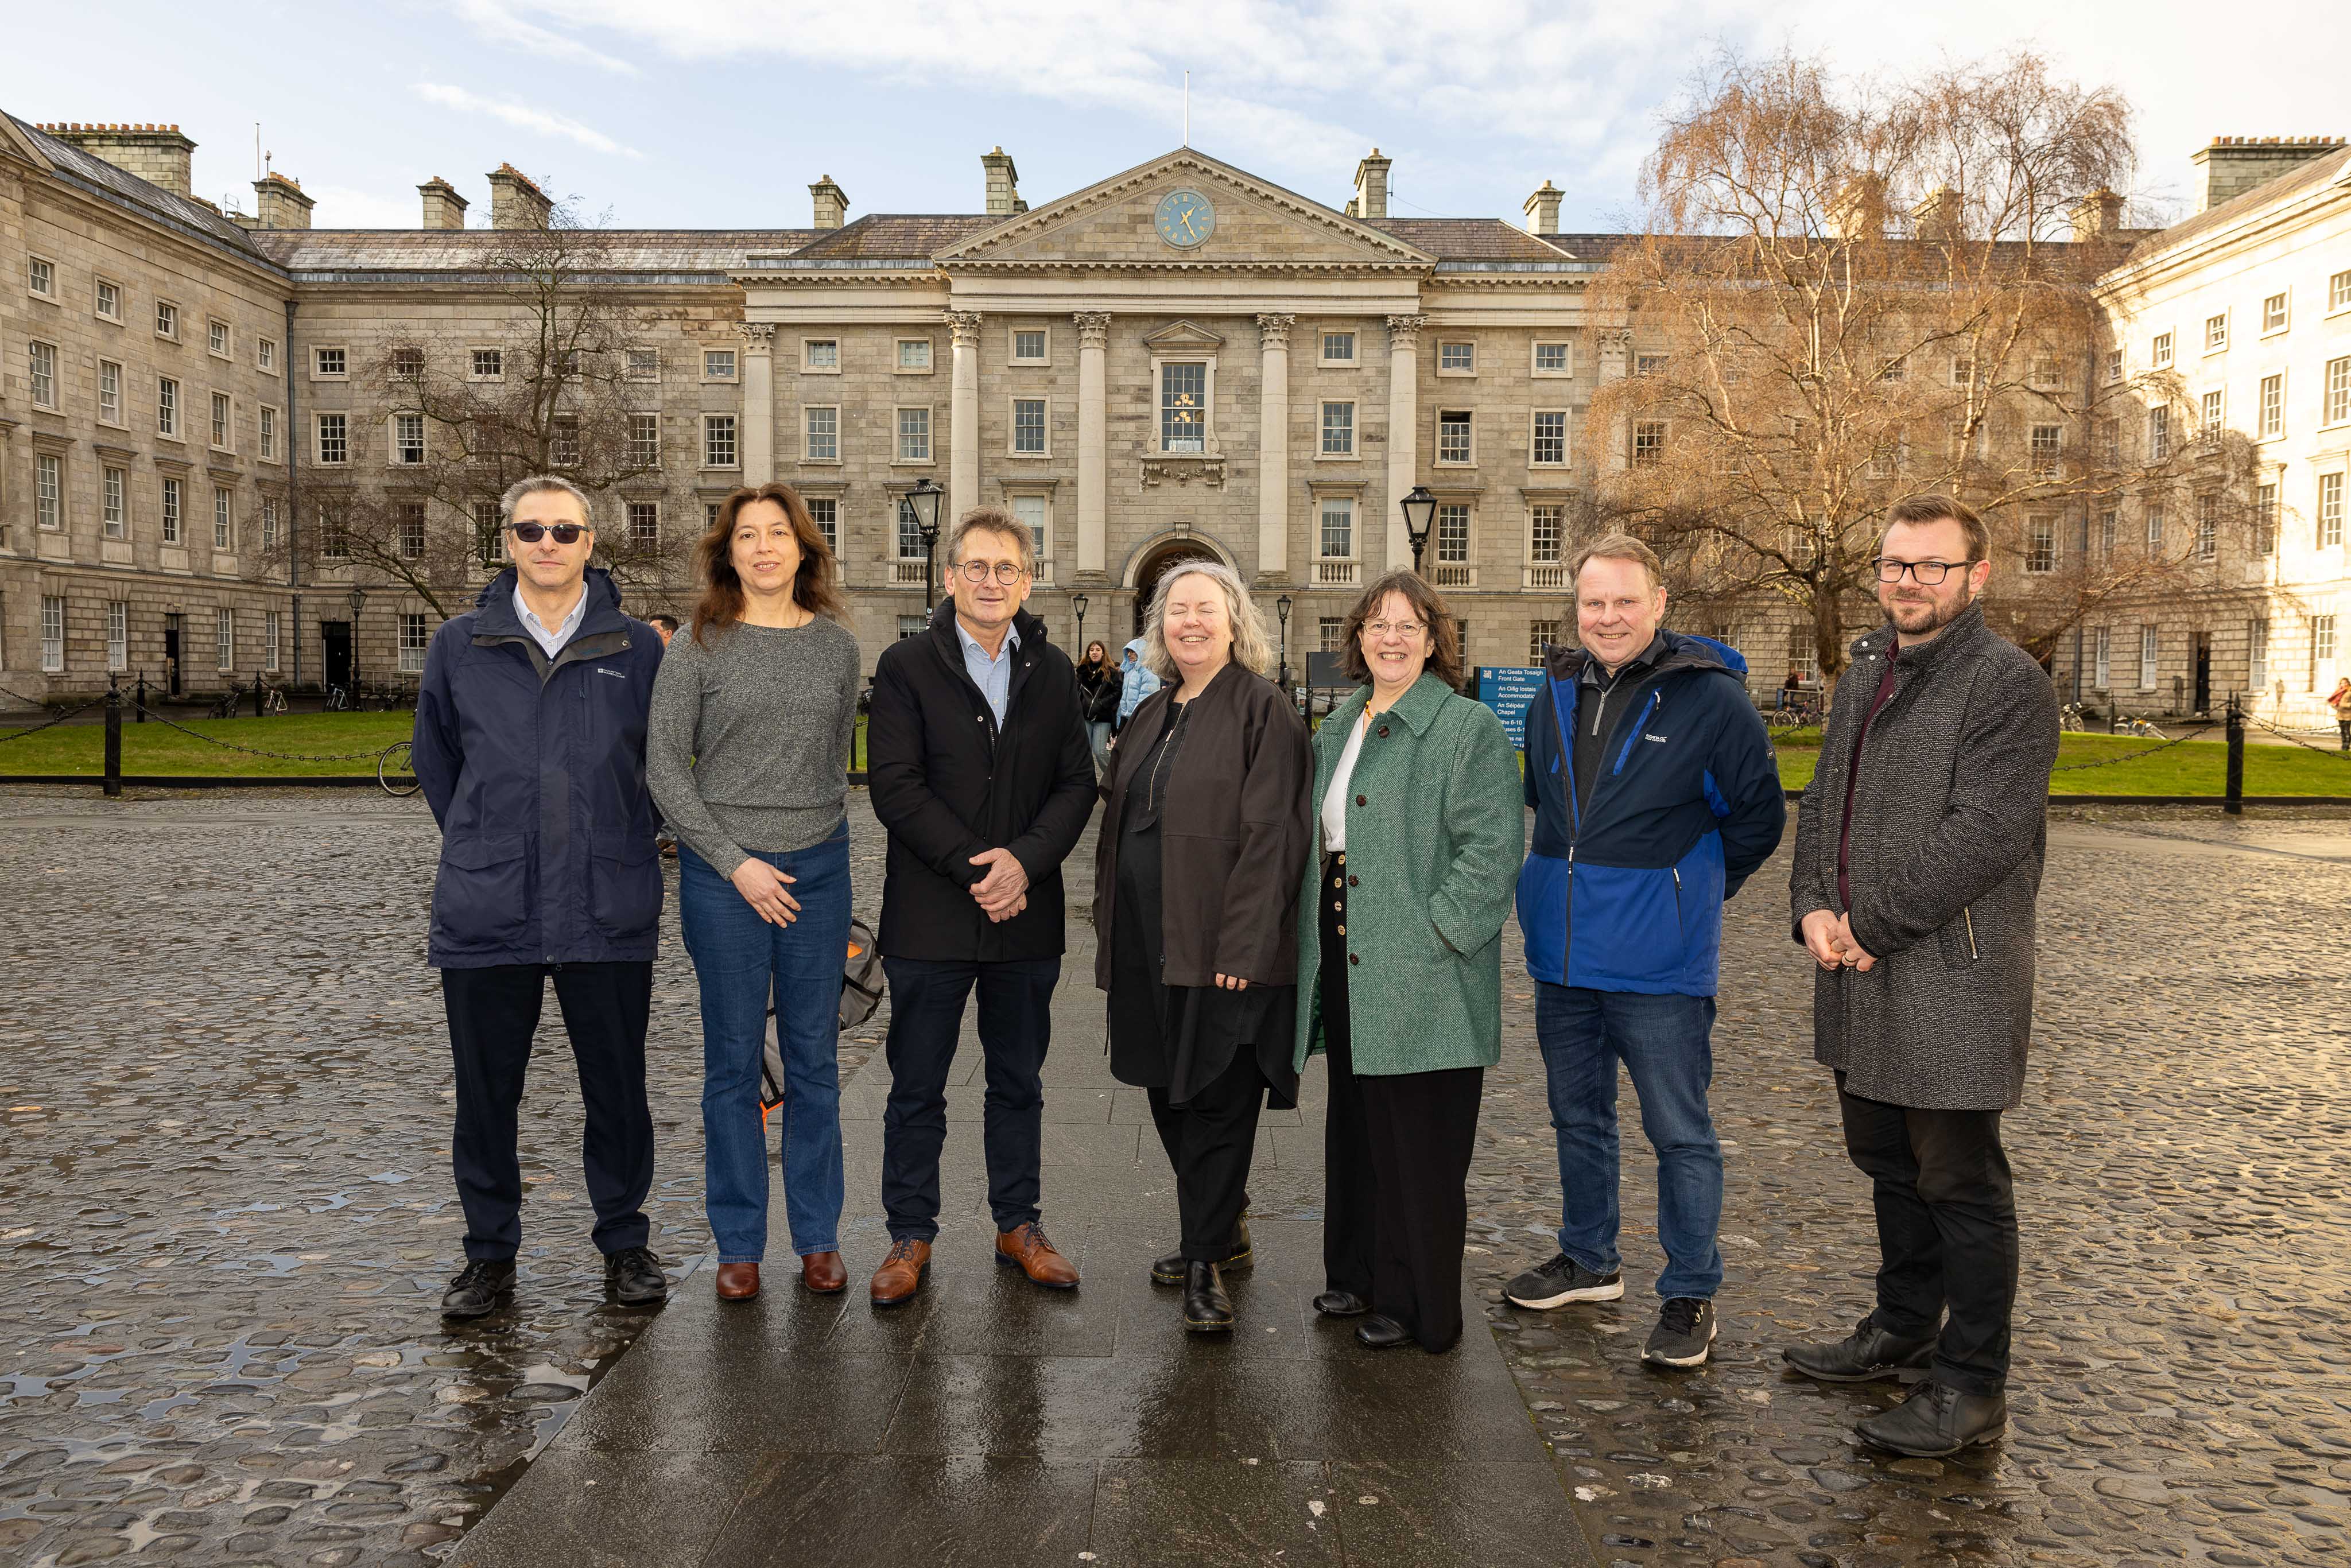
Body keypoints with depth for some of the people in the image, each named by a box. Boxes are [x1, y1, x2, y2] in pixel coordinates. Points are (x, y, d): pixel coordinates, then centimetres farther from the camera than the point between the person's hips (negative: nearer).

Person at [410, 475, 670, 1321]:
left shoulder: (638, 648, 2)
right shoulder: (460, 645, 4)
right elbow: (433, 760, 17)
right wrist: (483, 850, 14)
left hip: (608, 914, 0)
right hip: (486, 916, 1)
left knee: (617, 1089, 8)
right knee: (486, 1093, 9)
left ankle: (625, 1242, 26)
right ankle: (490, 1253, 27)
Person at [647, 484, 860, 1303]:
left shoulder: (837, 645, 6)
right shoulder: (698, 649, -3)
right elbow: (663, 765, -4)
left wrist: (820, 832, 11)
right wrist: (734, 862, -10)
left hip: (819, 867, 2)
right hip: (723, 873, -2)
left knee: (814, 1059, 9)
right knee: (733, 1062, 6)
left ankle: (818, 1236, 21)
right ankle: (739, 1244, 19)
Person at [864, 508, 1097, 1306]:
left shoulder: (1053, 671, 8)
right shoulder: (906, 666, -2)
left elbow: (1077, 784, 3)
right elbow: (896, 787, -9)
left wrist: (1024, 861, -13)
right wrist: (974, 867, -15)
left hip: (1025, 913, 3)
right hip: (930, 915, -3)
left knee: (1019, 1082, 14)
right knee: (917, 1089, 7)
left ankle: (1018, 1224, 28)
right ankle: (911, 1236, 20)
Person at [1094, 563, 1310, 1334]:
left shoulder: (1263, 712, -8)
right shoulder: (1151, 715, 15)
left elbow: (1270, 836, -14)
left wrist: (1242, 946, -20)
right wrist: (1111, 930, 13)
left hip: (1221, 946, -7)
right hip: (1148, 942, 7)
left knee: (1215, 1101, 0)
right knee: (1169, 1091, 15)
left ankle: (1205, 1265, 10)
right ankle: (1218, 1228, 33)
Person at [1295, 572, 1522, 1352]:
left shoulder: (1469, 727, -8)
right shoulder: (1338, 726, 15)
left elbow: (1492, 847, -15)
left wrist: (1433, 934, -19)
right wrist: (1314, 928, 12)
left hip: (1420, 977, -7)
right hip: (1344, 963, 7)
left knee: (1416, 1144, 1)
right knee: (1353, 1128, 17)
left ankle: (1414, 1304, 15)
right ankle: (1358, 1273, 33)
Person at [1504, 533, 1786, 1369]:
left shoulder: (1711, 697, -10)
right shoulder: (1558, 694, 7)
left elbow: (1758, 816, -2)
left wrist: (1689, 891, 4)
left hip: (1657, 960, -6)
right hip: (1562, 952, 6)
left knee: (1679, 1132, 2)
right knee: (1578, 1117, 19)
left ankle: (1691, 1294, 17)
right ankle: (1588, 1260, 36)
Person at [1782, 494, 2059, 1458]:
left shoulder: (2008, 682, -12)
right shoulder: (1866, 673, 15)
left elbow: (1984, 834, -20)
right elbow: (1823, 800, 14)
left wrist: (1867, 924, -17)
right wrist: (1814, 907, -3)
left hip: (1952, 979, -8)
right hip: (1861, 979, 8)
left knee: (1960, 1183, 1)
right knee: (1888, 1163, 20)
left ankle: (1971, 1387, 14)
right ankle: (1903, 1331, 37)